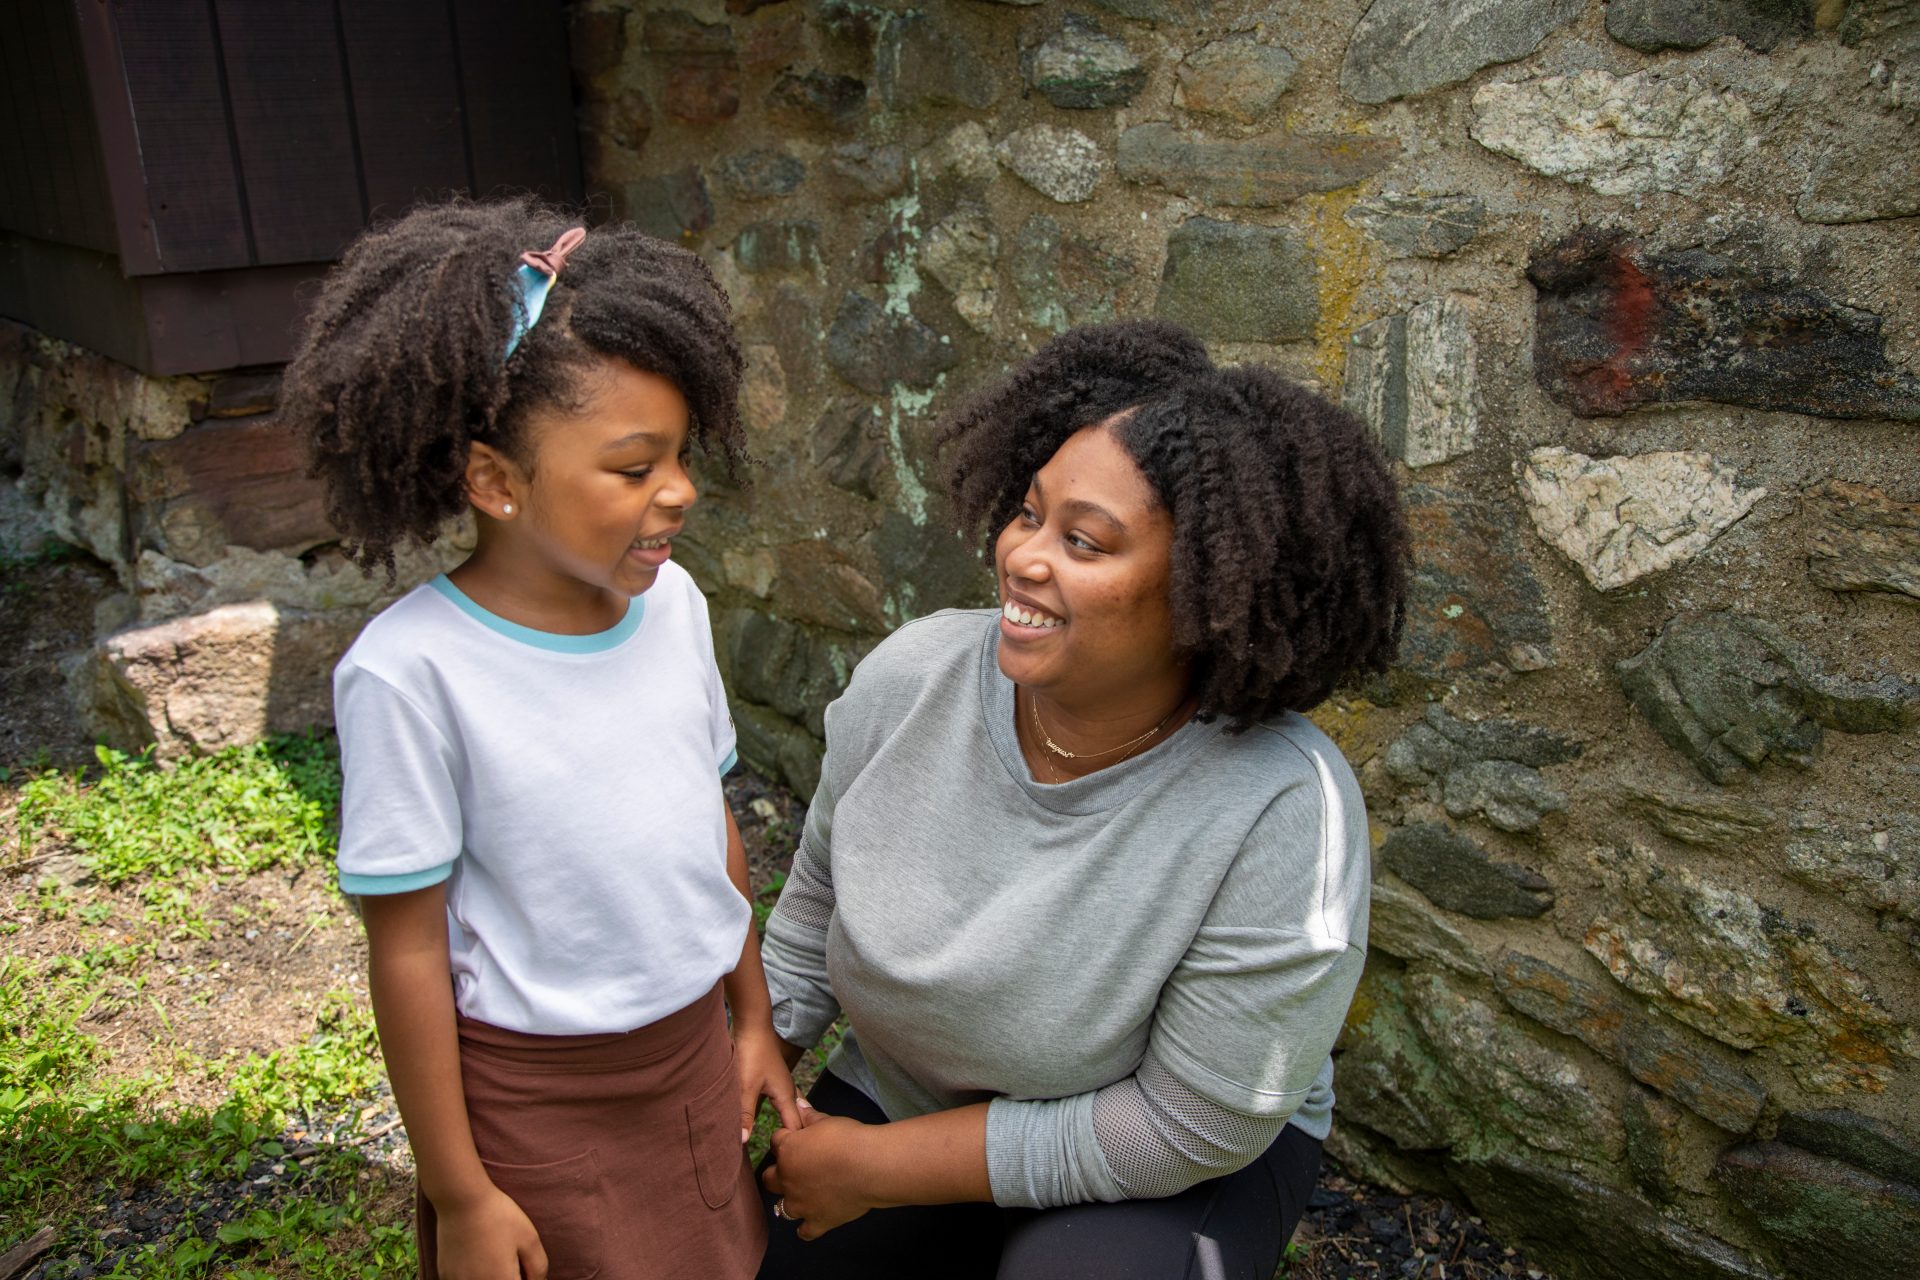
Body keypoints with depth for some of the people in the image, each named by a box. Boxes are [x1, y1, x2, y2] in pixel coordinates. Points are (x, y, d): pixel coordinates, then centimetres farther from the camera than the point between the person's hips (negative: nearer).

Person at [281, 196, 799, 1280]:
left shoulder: (673, 600, -6)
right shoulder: (412, 669, -22)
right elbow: (409, 947, -15)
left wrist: (754, 1018, 13)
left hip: (695, 1046, 5)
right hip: (537, 1096, -5)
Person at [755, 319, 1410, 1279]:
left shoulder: (1284, 812, -32)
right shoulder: (909, 676, -18)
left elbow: (1189, 1129, -24)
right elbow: (818, 896, 1)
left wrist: (875, 1168, -18)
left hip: (1183, 1164, -4)